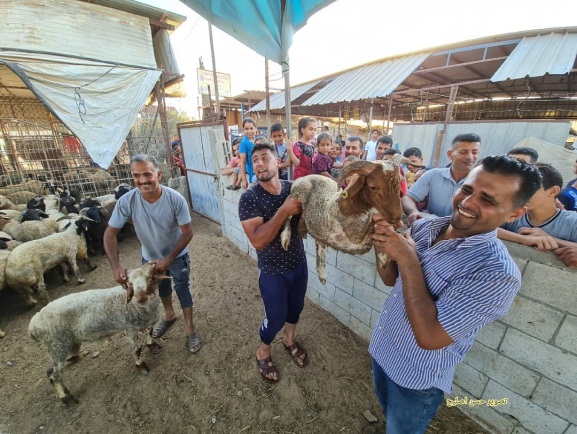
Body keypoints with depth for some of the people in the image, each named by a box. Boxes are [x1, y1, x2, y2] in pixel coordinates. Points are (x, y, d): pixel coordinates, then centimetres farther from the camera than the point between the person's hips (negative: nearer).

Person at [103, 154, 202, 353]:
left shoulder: (176, 199, -31)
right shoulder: (126, 201, -25)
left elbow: (187, 233, -24)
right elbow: (110, 234, -16)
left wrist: (169, 259, -25)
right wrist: (116, 266, -26)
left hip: (177, 255, -3)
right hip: (150, 256, 3)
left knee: (182, 289, 8)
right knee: (161, 287, 26)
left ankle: (190, 329, 30)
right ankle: (169, 315, 54)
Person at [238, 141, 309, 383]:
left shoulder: (293, 188, -7)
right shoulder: (249, 198, -19)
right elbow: (258, 241, -29)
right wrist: (284, 210, -33)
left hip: (299, 263, 5)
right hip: (272, 271, -4)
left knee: (296, 307, 24)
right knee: (276, 318, 14)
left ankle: (290, 340, 55)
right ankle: (262, 353, 46)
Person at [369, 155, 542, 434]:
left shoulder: (498, 273, -29)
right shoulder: (424, 226, -10)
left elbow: (429, 337, -32)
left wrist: (408, 260, -32)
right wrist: (383, 248, -21)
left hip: (416, 380, -5)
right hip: (381, 351, 5)